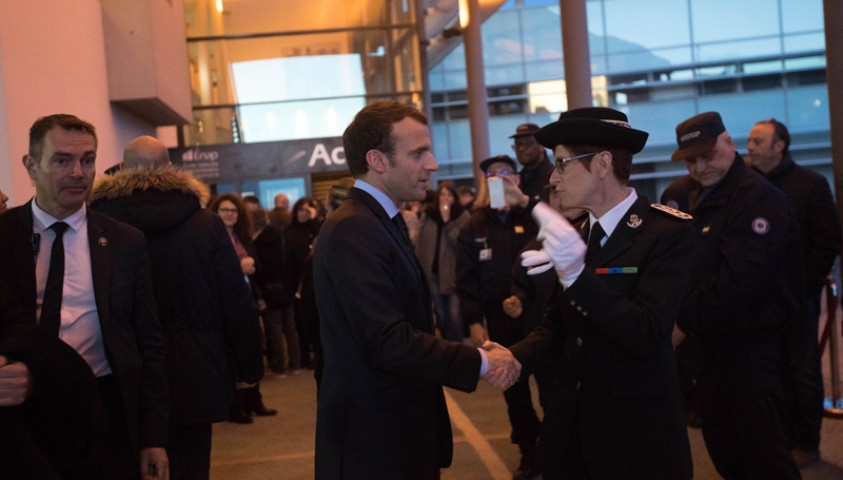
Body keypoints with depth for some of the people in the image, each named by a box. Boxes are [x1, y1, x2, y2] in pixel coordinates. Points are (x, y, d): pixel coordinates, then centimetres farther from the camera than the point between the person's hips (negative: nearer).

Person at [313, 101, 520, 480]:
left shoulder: (381, 221, 12)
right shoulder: (352, 229, -20)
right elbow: (387, 341, -27)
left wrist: (473, 355, 2)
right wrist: (480, 362, -19)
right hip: (375, 443, -10)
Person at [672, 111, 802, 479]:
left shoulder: (757, 197, -17)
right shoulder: (704, 198, 13)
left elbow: (742, 282, -25)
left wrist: (686, 319, -17)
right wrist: (684, 316, 0)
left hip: (749, 345, -9)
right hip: (715, 340, 9)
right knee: (722, 447, 18)